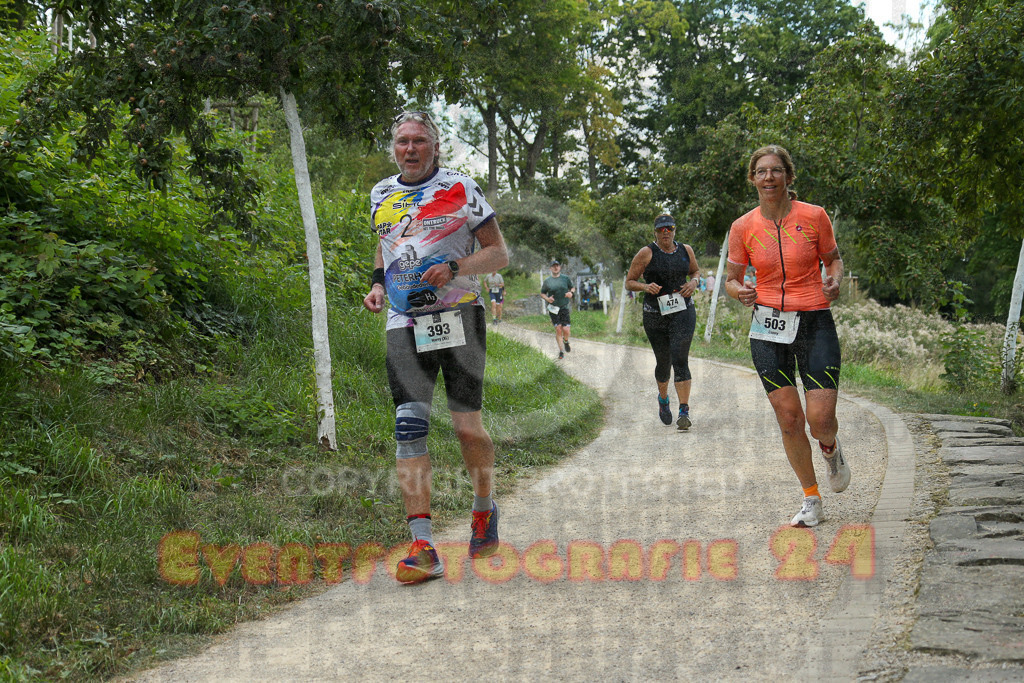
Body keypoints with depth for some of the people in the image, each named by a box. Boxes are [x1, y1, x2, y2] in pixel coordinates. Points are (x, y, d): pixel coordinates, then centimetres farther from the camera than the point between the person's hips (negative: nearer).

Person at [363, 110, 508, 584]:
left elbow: (498, 253, 0)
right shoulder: (381, 195, 14)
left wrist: (454, 268, -16)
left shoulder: (460, 188, 0)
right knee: (409, 429, -10)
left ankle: (484, 510, 27)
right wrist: (378, 283, 12)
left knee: (467, 426, -2)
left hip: (458, 317, -3)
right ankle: (422, 546, -11)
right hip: (404, 323, 3)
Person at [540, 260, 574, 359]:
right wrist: (547, 298, -10)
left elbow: (573, 288, 16)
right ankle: (561, 351, 5)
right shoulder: (547, 281, 3)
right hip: (553, 309, 0)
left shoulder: (565, 278, 4)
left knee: (566, 330, -8)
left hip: (564, 307, 0)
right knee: (558, 329, -5)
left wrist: (571, 293, -7)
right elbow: (542, 293, 11)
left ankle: (566, 342, 26)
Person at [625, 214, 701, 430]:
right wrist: (645, 286, -21)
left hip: (683, 312, 1)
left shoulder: (685, 250, 6)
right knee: (663, 362, 10)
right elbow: (629, 282, -1)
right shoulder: (646, 253, -4)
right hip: (655, 315, 0)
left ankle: (684, 412, -15)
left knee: (680, 360, -13)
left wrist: (694, 281, 1)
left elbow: (696, 270, 24)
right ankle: (663, 399, 40)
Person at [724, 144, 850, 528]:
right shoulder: (743, 227, 2)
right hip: (768, 328, 2)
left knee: (820, 420, -10)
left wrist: (834, 280, -10)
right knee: (788, 418, 1)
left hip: (815, 323, -1)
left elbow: (833, 258, 12)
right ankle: (811, 501, 18)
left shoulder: (814, 216, -2)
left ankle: (831, 450, 29)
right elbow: (731, 278, 11)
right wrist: (739, 291, -12)